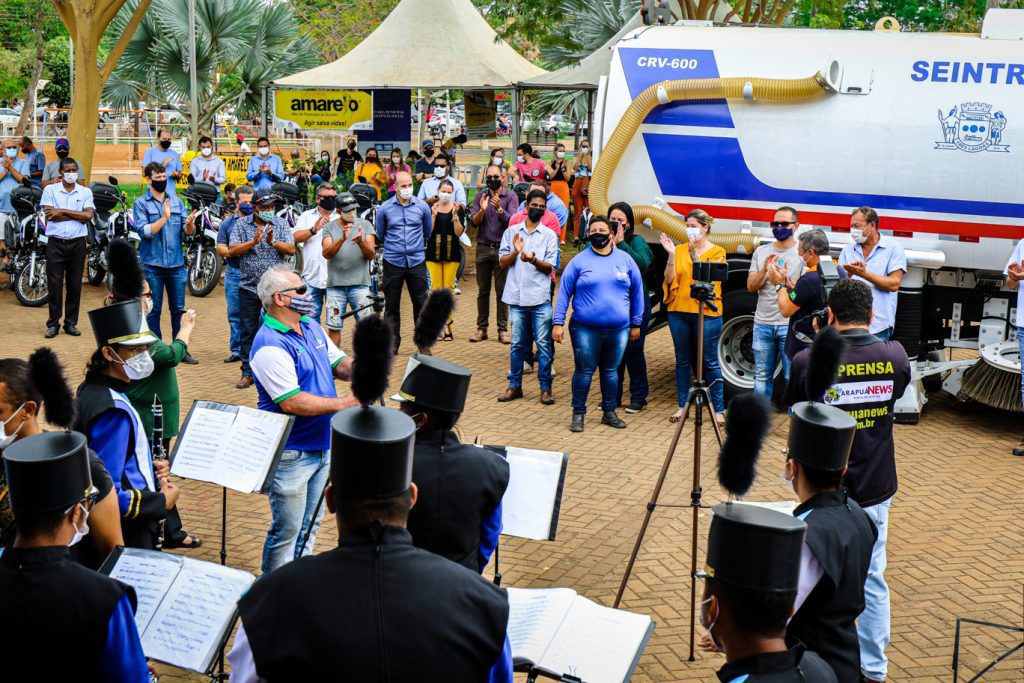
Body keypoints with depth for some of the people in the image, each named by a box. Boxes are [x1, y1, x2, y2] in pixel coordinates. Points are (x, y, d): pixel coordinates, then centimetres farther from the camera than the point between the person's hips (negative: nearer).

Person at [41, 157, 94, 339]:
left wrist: (62, 211, -10)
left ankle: (71, 323, 14)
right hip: (55, 243, -1)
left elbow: (88, 216, -7)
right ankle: (53, 324, 6)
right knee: (54, 284, -1)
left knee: (75, 285, 6)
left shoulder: (85, 192, 7)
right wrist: (77, 215, -8)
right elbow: (49, 215, -9)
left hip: (77, 242, 1)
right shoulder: (50, 190, 3)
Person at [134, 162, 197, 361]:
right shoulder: (141, 203, 0)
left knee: (178, 309, 7)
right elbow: (144, 231, -12)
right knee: (153, 310, 4)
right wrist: (165, 217, -19)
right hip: (152, 264, -3)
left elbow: (188, 231, 5)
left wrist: (189, 224, -17)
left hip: (177, 263, 3)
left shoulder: (176, 201, 11)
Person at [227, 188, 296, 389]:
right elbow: (232, 250, -4)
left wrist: (273, 242, -20)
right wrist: (253, 242, -17)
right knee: (248, 331, 4)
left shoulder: (280, 224, 5)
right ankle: (248, 372, 12)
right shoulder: (242, 224, 6)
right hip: (249, 288, 1)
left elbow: (292, 249, -5)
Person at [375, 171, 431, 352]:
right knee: (391, 305, 5)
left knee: (421, 303, 1)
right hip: (392, 262, 0)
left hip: (416, 261, 0)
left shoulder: (422, 206, 1)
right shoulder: (385, 208, -2)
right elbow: (380, 235, 15)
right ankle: (392, 343, 15)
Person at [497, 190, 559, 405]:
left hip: (540, 298, -1)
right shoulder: (512, 232, 9)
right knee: (517, 344, 7)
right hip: (517, 296, 1)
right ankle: (515, 385, 16)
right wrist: (515, 252, -13)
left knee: (543, 343, -1)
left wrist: (533, 260, -19)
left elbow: (549, 267, -1)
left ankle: (545, 387, 7)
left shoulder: (549, 235, 5)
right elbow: (502, 262, 6)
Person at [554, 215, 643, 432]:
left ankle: (609, 412, 26)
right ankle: (578, 414, 14)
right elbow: (564, 293, -1)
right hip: (585, 330, -2)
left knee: (611, 371, 13)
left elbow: (637, 292, 11)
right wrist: (558, 323, -7)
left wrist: (636, 323, 10)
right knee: (584, 371, 2)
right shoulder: (579, 260, -1)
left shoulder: (625, 259, 6)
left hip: (619, 330, 2)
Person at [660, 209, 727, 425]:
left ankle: (718, 409, 6)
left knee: (710, 362, 0)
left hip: (706, 312, -3)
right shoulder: (680, 249, 8)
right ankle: (682, 405, 19)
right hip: (679, 311, 3)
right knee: (683, 361, 10)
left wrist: (694, 254, -22)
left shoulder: (716, 252, 0)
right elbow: (670, 279, 0)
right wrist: (671, 255, -11)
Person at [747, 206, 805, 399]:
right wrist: (765, 269, -12)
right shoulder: (761, 252, 12)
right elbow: (751, 287, 5)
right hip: (763, 323, 4)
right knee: (762, 377, 12)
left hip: (790, 324, -4)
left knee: (793, 378, -4)